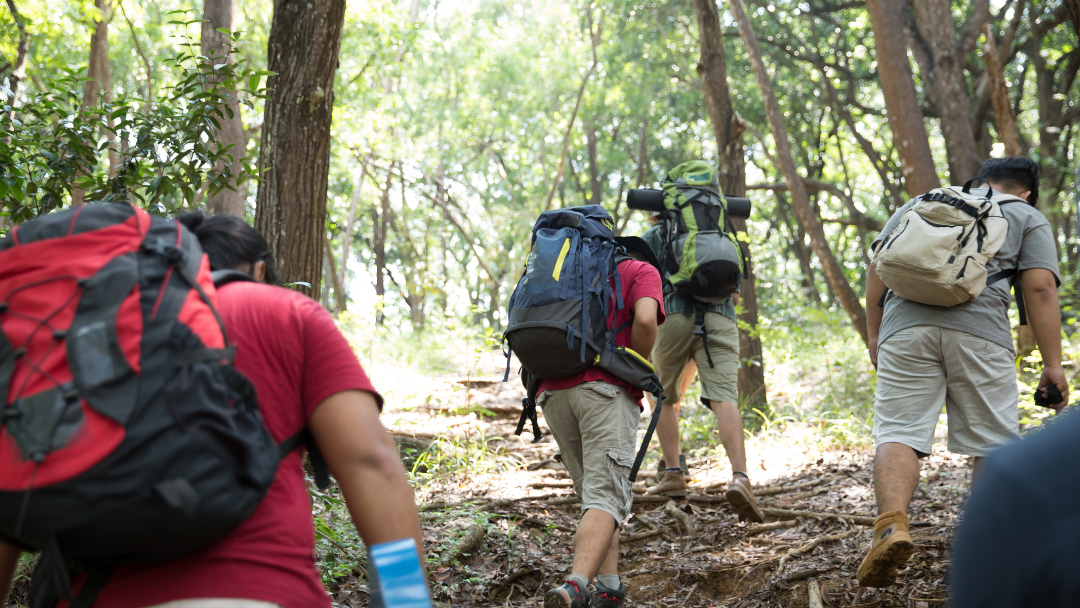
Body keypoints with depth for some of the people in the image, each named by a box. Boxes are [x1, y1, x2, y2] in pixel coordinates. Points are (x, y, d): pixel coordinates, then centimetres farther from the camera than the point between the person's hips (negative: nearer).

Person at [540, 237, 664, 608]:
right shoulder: (642, 271, 15)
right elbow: (645, 320, -7)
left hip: (553, 391, 5)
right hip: (607, 389, -5)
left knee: (595, 491, 19)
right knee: (606, 498, -11)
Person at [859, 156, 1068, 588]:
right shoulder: (1028, 218, 23)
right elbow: (1040, 288, 9)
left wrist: (874, 334, 21)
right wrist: (1053, 365, 8)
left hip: (905, 325, 2)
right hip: (980, 331, -1)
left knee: (898, 432, -4)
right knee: (993, 443, 7)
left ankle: (892, 525, -25)